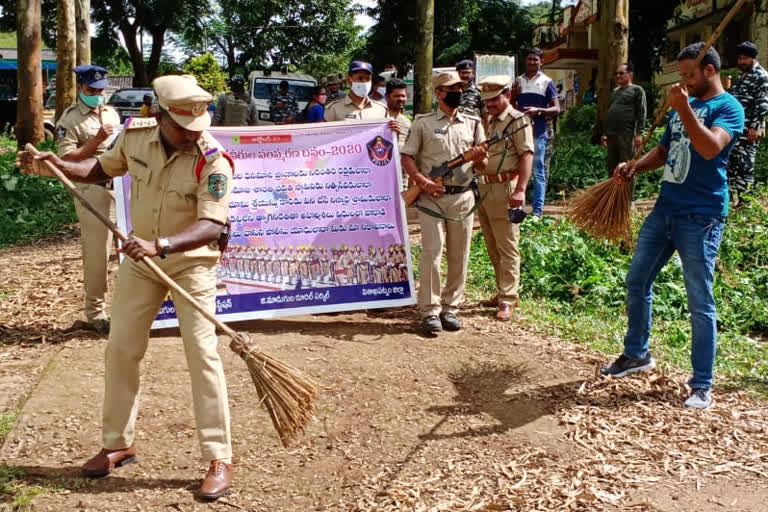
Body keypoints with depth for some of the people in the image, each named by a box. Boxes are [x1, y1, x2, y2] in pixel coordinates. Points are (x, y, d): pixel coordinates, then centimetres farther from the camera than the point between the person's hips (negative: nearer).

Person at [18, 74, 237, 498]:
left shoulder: (213, 161, -25)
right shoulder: (134, 135, -9)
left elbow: (211, 226, -32)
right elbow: (103, 169, 11)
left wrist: (160, 245, -45)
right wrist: (57, 167, -4)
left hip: (191, 262, -5)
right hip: (141, 258, 5)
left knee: (202, 353, -10)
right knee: (120, 348, 10)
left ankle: (219, 460, 1)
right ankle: (118, 443, 29)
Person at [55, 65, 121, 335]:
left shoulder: (112, 113, 17)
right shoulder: (71, 118, -4)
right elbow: (66, 158, -12)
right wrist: (96, 141, -18)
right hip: (92, 189, -6)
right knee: (96, 253, -3)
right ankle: (95, 312, 7)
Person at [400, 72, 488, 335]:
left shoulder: (473, 123, 13)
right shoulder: (423, 123, 4)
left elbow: (484, 165, 13)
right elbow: (407, 157, 0)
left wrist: (479, 158, -11)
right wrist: (423, 182, -15)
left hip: (463, 198, 3)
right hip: (432, 197, -3)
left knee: (459, 257, 6)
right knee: (431, 254, -8)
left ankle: (450, 307, 17)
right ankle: (430, 311, -2)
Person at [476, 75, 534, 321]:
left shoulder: (518, 121, -6)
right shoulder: (487, 121, 17)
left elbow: (527, 155, -15)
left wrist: (520, 189, -23)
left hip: (504, 189, -8)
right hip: (483, 188, 8)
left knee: (507, 247, -3)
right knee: (492, 246, 14)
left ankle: (508, 300, 1)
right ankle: (503, 292, 24)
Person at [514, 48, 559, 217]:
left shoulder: (546, 82, 2)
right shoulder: (518, 81, 12)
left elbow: (556, 109, -1)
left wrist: (539, 111, -16)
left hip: (538, 133, -4)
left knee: (538, 172, -1)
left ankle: (537, 210, 1)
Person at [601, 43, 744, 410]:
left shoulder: (728, 107, -8)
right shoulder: (683, 105, 16)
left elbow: (711, 148, -25)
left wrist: (684, 109, -28)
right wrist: (635, 167, 5)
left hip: (700, 218, -8)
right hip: (665, 208, 8)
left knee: (700, 303, -2)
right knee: (636, 281, 13)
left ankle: (702, 385, 8)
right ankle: (637, 354, 32)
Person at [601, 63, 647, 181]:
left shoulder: (637, 90, 2)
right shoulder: (614, 91, 23)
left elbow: (642, 113, -6)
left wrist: (639, 133, -15)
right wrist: (605, 133, 18)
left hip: (627, 135, -7)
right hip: (611, 135, 7)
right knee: (611, 166, 10)